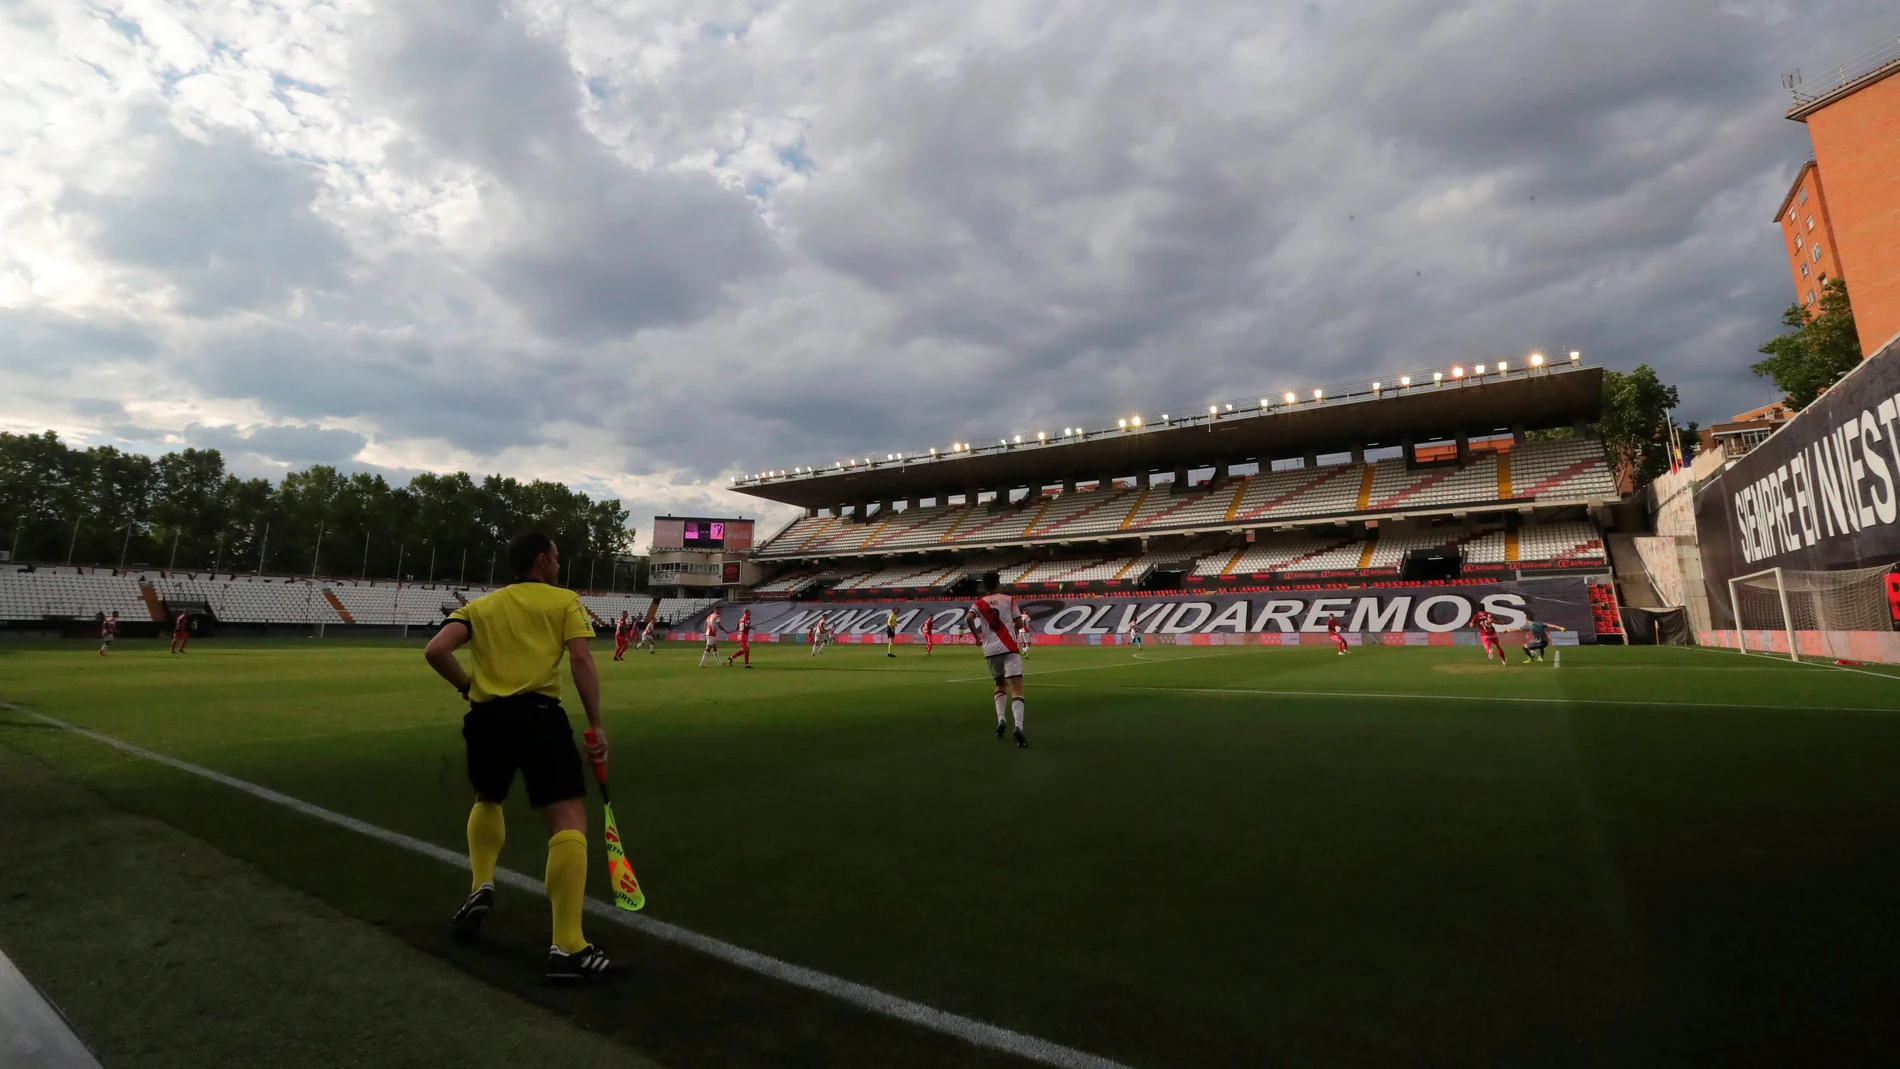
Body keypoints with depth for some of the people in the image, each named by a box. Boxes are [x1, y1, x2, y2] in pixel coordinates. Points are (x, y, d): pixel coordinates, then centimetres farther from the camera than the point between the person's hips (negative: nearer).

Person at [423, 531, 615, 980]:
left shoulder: (480, 605, 19)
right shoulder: (565, 601, 8)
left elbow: (435, 650, 5)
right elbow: (581, 660, -5)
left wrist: (470, 687, 17)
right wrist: (596, 725, -5)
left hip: (486, 716, 5)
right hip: (538, 712, -5)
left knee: (487, 800, 35)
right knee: (568, 820, -6)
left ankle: (481, 887, 24)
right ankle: (567, 947, -11)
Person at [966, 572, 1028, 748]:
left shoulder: (978, 603, 8)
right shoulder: (1009, 599, 6)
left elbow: (968, 618, -11)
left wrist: (977, 635, 4)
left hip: (990, 651, 3)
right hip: (1009, 648, -3)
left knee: (1000, 685, 26)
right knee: (1016, 689, -9)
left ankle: (1000, 720, 13)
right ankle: (1018, 727, -28)